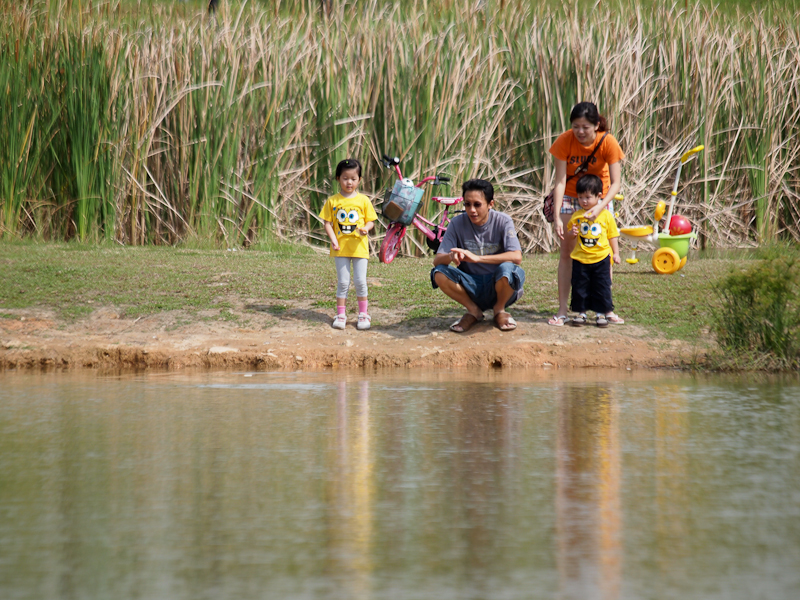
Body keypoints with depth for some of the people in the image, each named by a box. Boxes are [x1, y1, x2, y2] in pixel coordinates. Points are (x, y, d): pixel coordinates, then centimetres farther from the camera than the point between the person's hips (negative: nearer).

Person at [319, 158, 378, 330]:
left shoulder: (363, 200, 3)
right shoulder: (333, 201, 2)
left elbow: (371, 220, 6)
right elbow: (327, 223, 1)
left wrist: (366, 228, -17)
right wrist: (333, 239, -14)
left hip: (359, 247, 0)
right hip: (340, 247, 0)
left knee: (360, 281, 1)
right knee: (343, 282, 2)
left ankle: (363, 314, 11)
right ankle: (340, 314, 9)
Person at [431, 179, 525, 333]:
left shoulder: (502, 221, -11)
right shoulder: (457, 224, -6)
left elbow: (516, 257, -24)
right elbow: (437, 260, -10)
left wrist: (477, 258, -34)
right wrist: (452, 257, -36)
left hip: (497, 286, -2)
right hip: (472, 286, 2)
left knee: (507, 269, -35)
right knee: (439, 274, -25)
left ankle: (499, 309, -2)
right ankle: (473, 311, 0)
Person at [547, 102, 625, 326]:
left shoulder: (608, 142, -24)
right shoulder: (564, 141, -24)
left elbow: (615, 183, -24)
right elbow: (560, 181, -25)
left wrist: (600, 207, -41)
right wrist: (557, 217, -34)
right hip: (570, 196, -1)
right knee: (567, 251, -7)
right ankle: (562, 310, -8)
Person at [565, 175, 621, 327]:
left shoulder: (606, 215, 1)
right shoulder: (576, 216, 3)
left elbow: (613, 235, 8)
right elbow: (568, 237, 10)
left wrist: (615, 253, 3)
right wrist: (571, 233, -13)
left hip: (601, 259, -1)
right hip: (580, 259, 1)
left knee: (602, 287, 3)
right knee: (580, 286, 4)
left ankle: (601, 313, 12)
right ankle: (581, 312, 14)